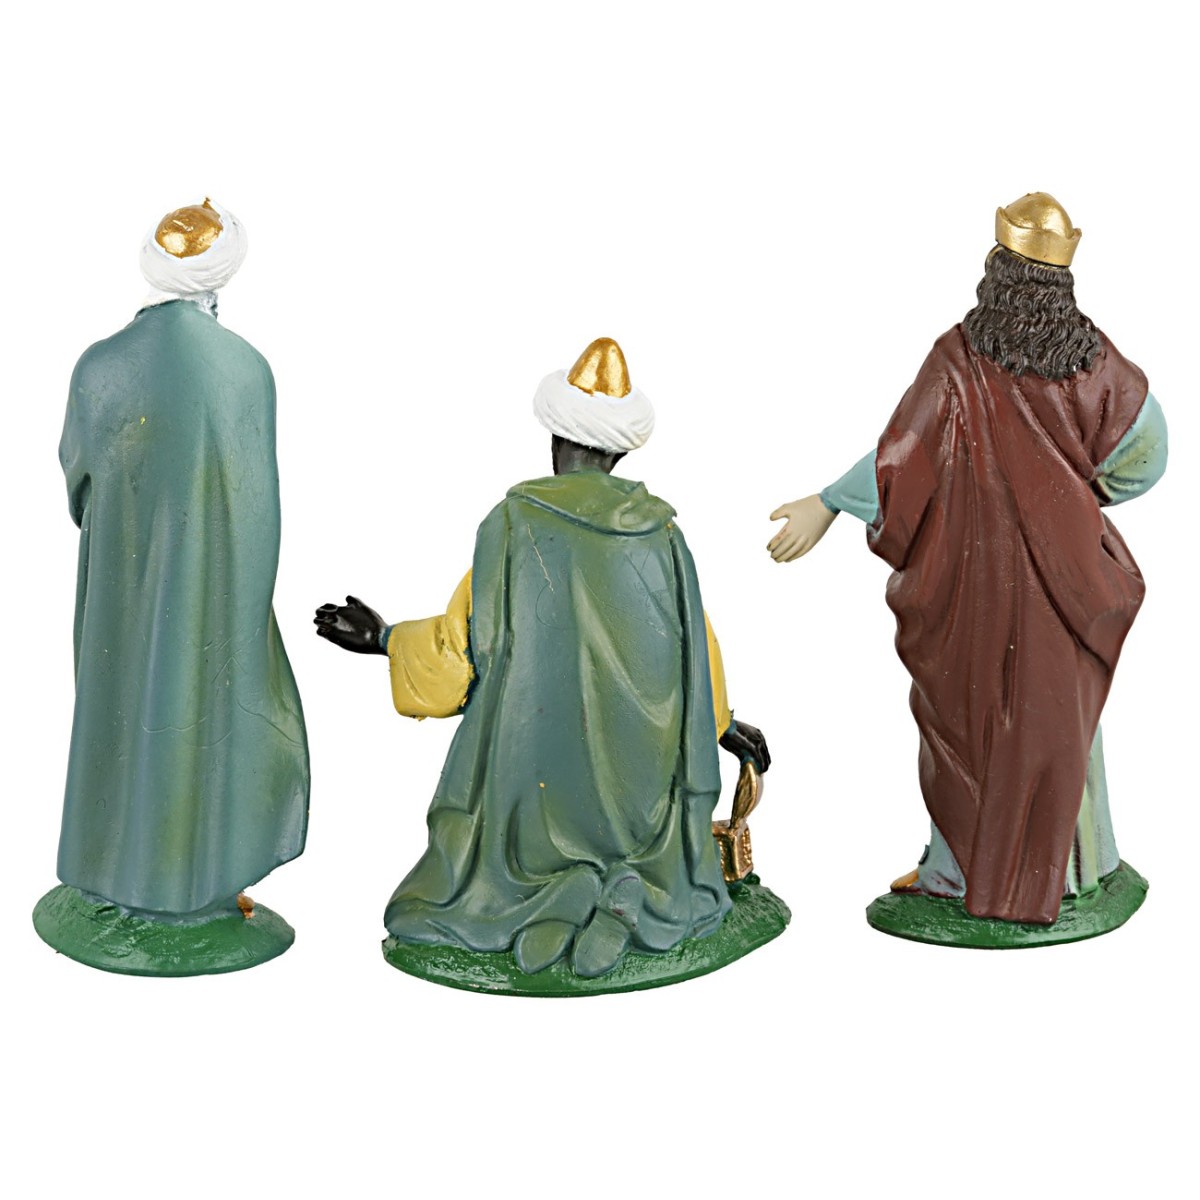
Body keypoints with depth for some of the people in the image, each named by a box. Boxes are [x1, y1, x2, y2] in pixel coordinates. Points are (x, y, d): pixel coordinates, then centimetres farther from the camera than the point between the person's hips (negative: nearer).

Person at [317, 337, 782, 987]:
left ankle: (549, 902, -12)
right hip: (637, 787, 2)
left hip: (531, 782, -2)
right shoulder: (659, 531, 1)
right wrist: (725, 726, 26)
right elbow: (694, 653, 8)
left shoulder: (513, 523, -7)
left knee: (424, 910, 22)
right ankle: (627, 900, -9)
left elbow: (463, 647, -5)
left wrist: (385, 639, 14)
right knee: (680, 900, 30)